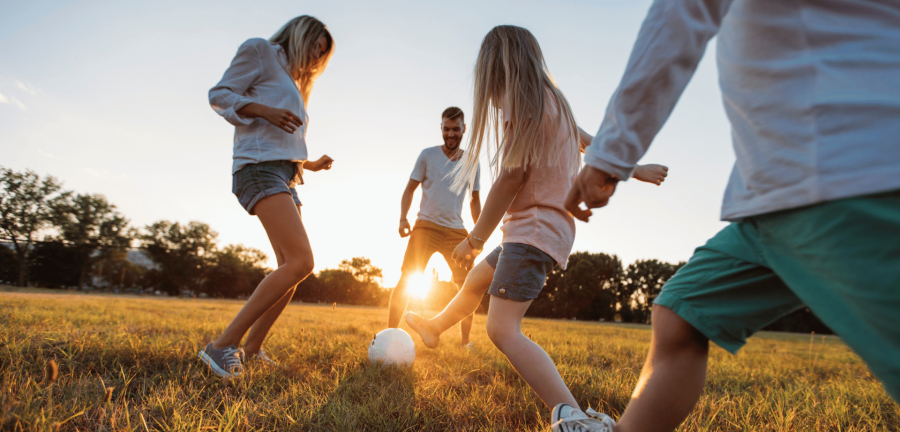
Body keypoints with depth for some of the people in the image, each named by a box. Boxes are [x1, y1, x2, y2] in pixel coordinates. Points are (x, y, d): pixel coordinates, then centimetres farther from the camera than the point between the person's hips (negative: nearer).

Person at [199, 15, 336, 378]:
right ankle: (222, 346, -20)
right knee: (300, 262, -24)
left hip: (285, 177, 10)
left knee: (291, 270, 6)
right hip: (260, 167, -10)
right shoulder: (259, 51, 8)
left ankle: (251, 349, 13)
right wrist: (266, 111, -16)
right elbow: (219, 94, -1)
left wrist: (310, 164, 17)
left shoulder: (292, 83, 30)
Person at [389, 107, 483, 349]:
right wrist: (403, 218, -11)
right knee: (407, 279, -13)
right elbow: (410, 189, 4)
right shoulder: (428, 155, 2)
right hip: (426, 226, -3)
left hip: (456, 231, 3)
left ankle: (465, 342, 13)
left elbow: (474, 200, 16)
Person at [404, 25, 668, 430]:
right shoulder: (554, 101, 14)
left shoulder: (525, 102, -14)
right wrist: (635, 169, 37)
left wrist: (474, 238, -9)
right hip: (546, 227, 10)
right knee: (476, 279, 29)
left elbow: (511, 177, -17)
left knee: (502, 329, -20)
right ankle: (435, 328, 53)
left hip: (534, 228, -10)